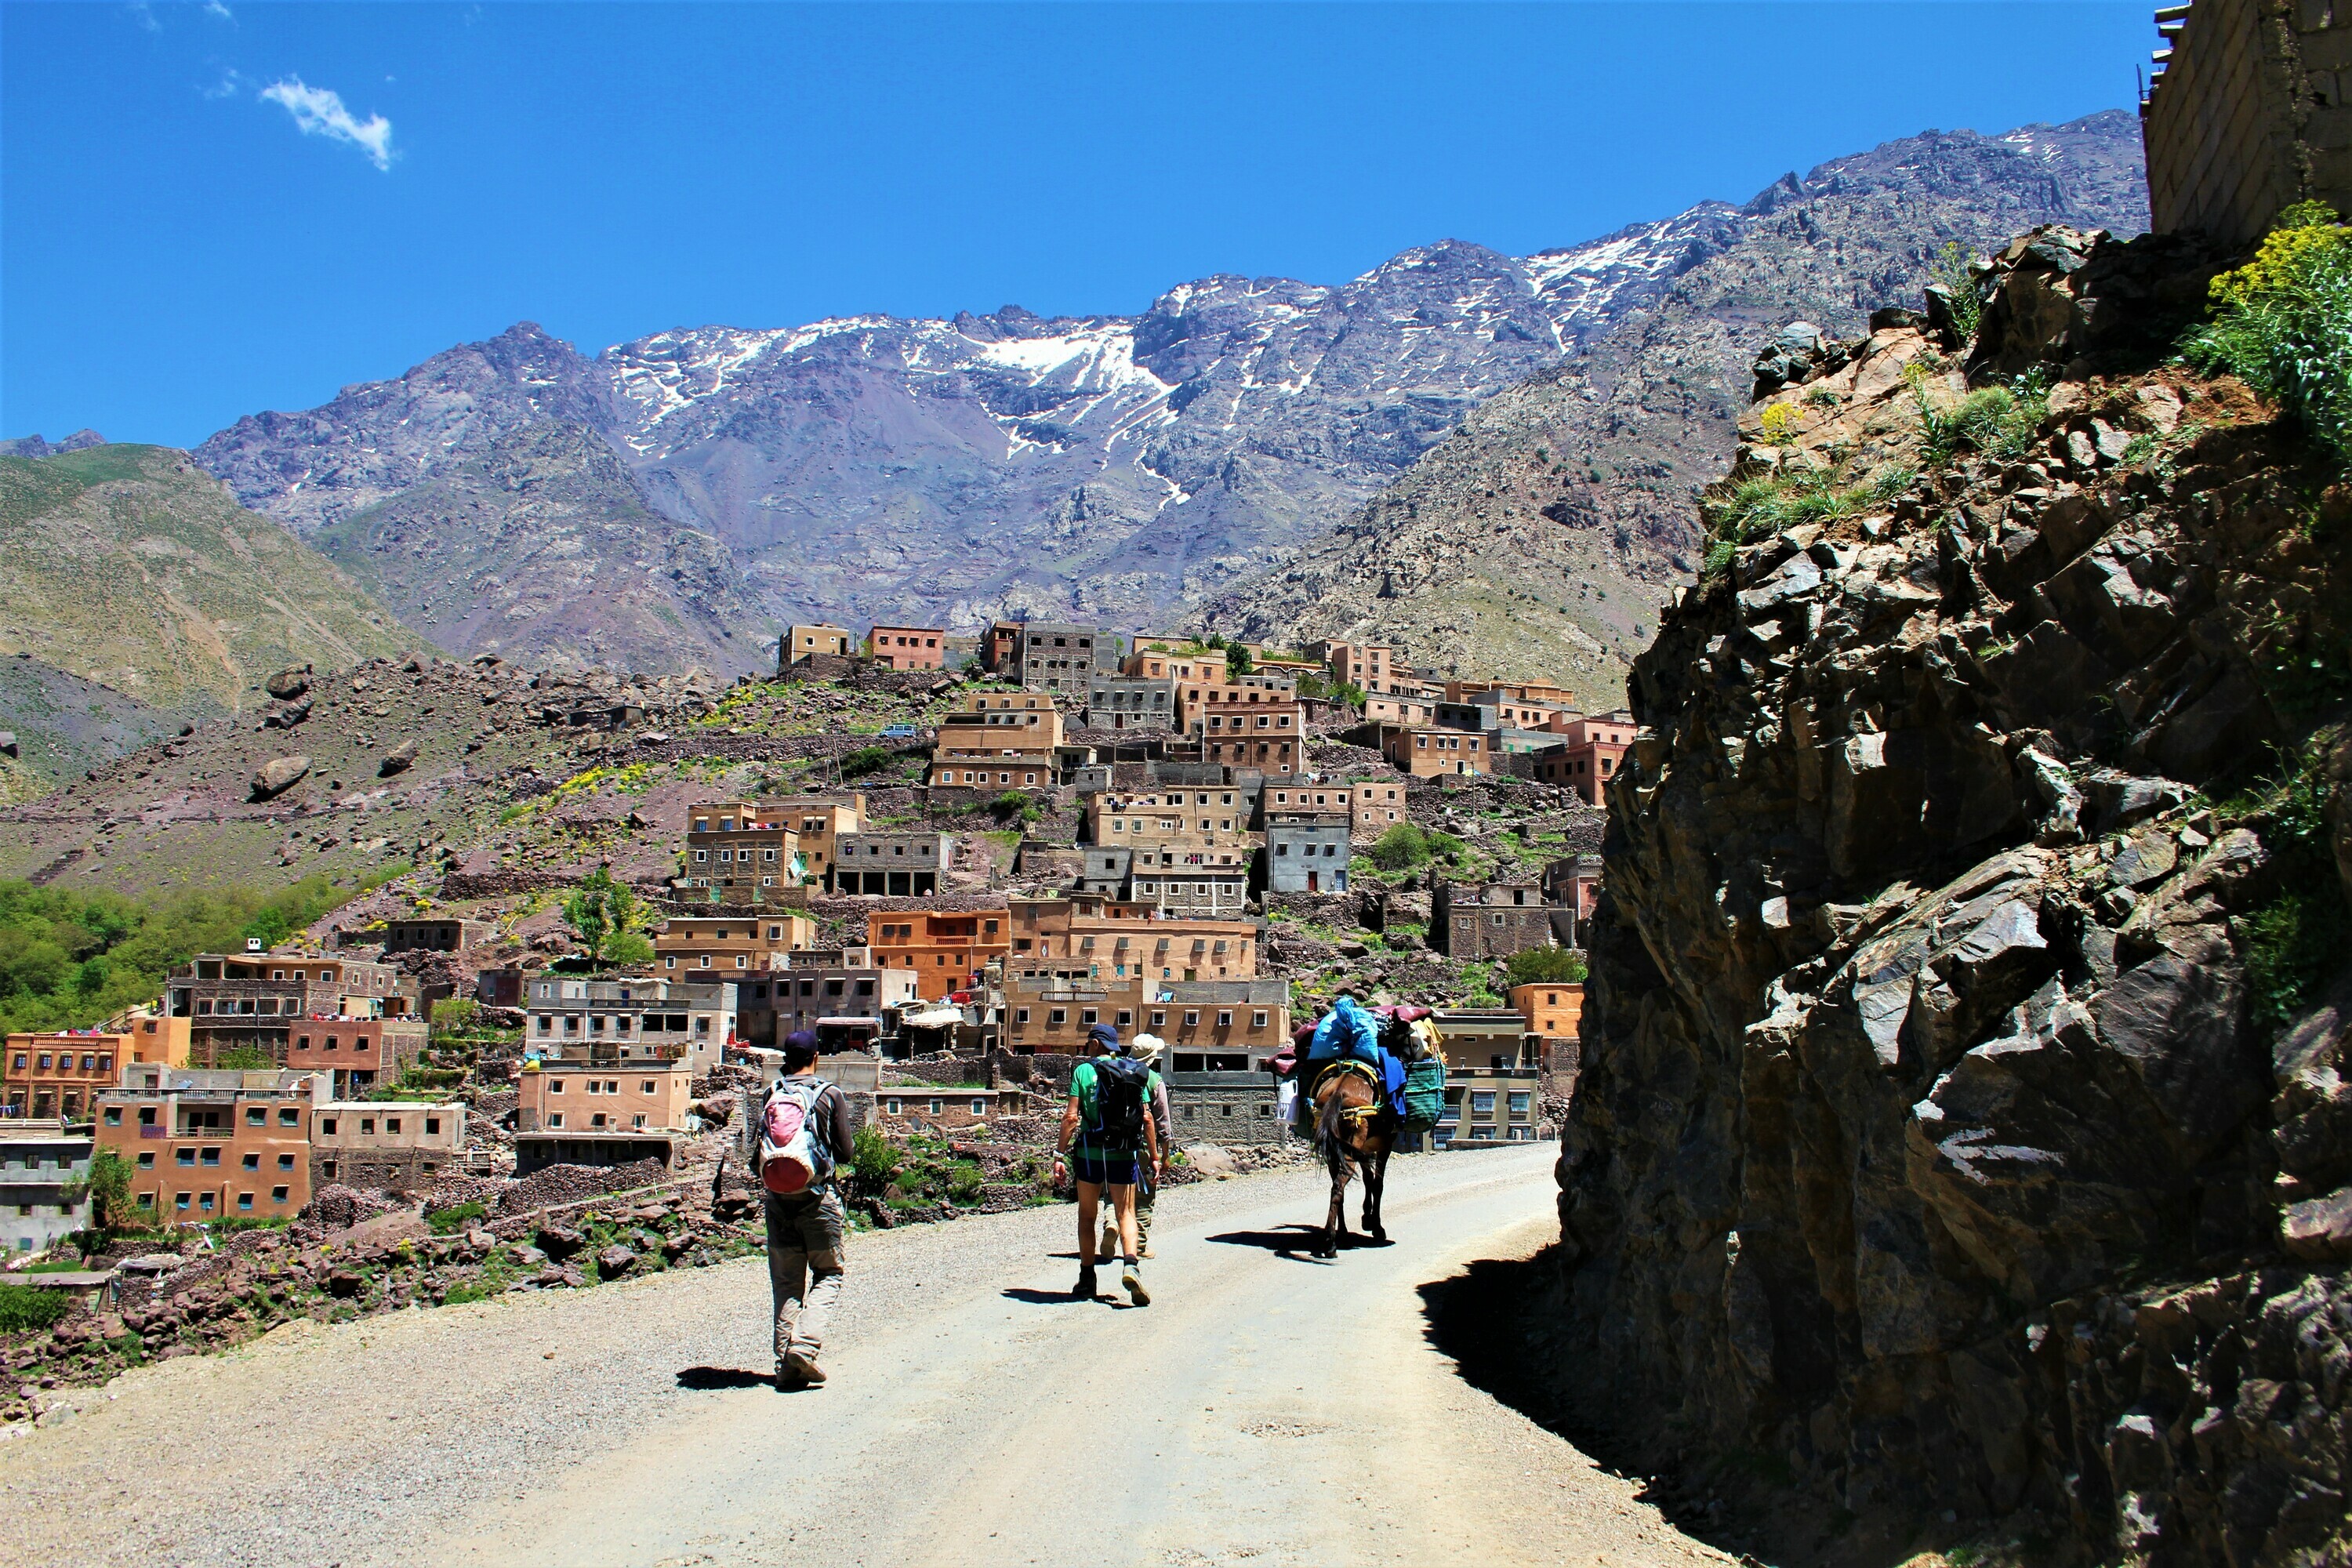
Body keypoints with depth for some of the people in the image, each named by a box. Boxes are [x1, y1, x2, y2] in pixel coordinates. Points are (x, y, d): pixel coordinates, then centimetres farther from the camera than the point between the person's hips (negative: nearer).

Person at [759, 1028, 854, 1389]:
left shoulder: (772, 1095, 3)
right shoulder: (831, 1095, -4)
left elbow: (758, 1152, 3)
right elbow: (845, 1153, -2)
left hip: (778, 1197, 3)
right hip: (819, 1197, -3)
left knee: (786, 1282, 9)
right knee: (827, 1275, 9)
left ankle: (786, 1364, 7)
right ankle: (805, 1344, -10)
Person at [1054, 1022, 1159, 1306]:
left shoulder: (1084, 1071, -3)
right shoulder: (1135, 1073, 5)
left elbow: (1071, 1117, -9)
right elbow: (1146, 1117, 2)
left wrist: (1060, 1155, -6)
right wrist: (1154, 1156, 8)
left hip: (1090, 1154, -2)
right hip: (1124, 1155, 2)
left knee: (1087, 1216, 14)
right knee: (1126, 1214, 7)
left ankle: (1087, 1277, 16)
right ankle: (1131, 1265, -18)